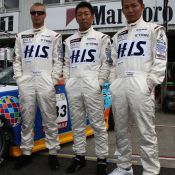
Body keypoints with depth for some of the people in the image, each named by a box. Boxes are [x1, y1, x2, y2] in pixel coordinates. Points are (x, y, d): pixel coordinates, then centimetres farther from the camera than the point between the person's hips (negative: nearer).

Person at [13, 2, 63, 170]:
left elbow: (58, 61, 4)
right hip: (26, 84, 3)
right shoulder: (21, 36, 16)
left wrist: (53, 80, -6)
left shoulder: (54, 36, 9)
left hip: (46, 84, -2)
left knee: (50, 120, 2)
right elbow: (17, 60, 14)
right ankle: (26, 153, 18)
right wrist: (19, 79, 2)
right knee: (26, 120, 8)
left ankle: (53, 153, 11)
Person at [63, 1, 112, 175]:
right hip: (73, 87, 5)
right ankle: (79, 156, 20)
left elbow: (107, 62, 0)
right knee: (77, 123, 9)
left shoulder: (101, 38, 6)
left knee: (98, 123, -1)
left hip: (92, 86, -4)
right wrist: (67, 81, 6)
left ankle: (102, 159, 8)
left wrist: (100, 82, -9)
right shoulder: (69, 40, 18)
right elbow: (66, 63, 18)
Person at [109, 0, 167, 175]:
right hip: (118, 86, 5)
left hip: (140, 85, -5)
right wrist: (112, 85, 7)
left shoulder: (154, 29, 9)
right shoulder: (118, 35, 22)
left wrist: (149, 84, -11)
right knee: (120, 130, 10)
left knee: (146, 131, -5)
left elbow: (160, 60, 0)